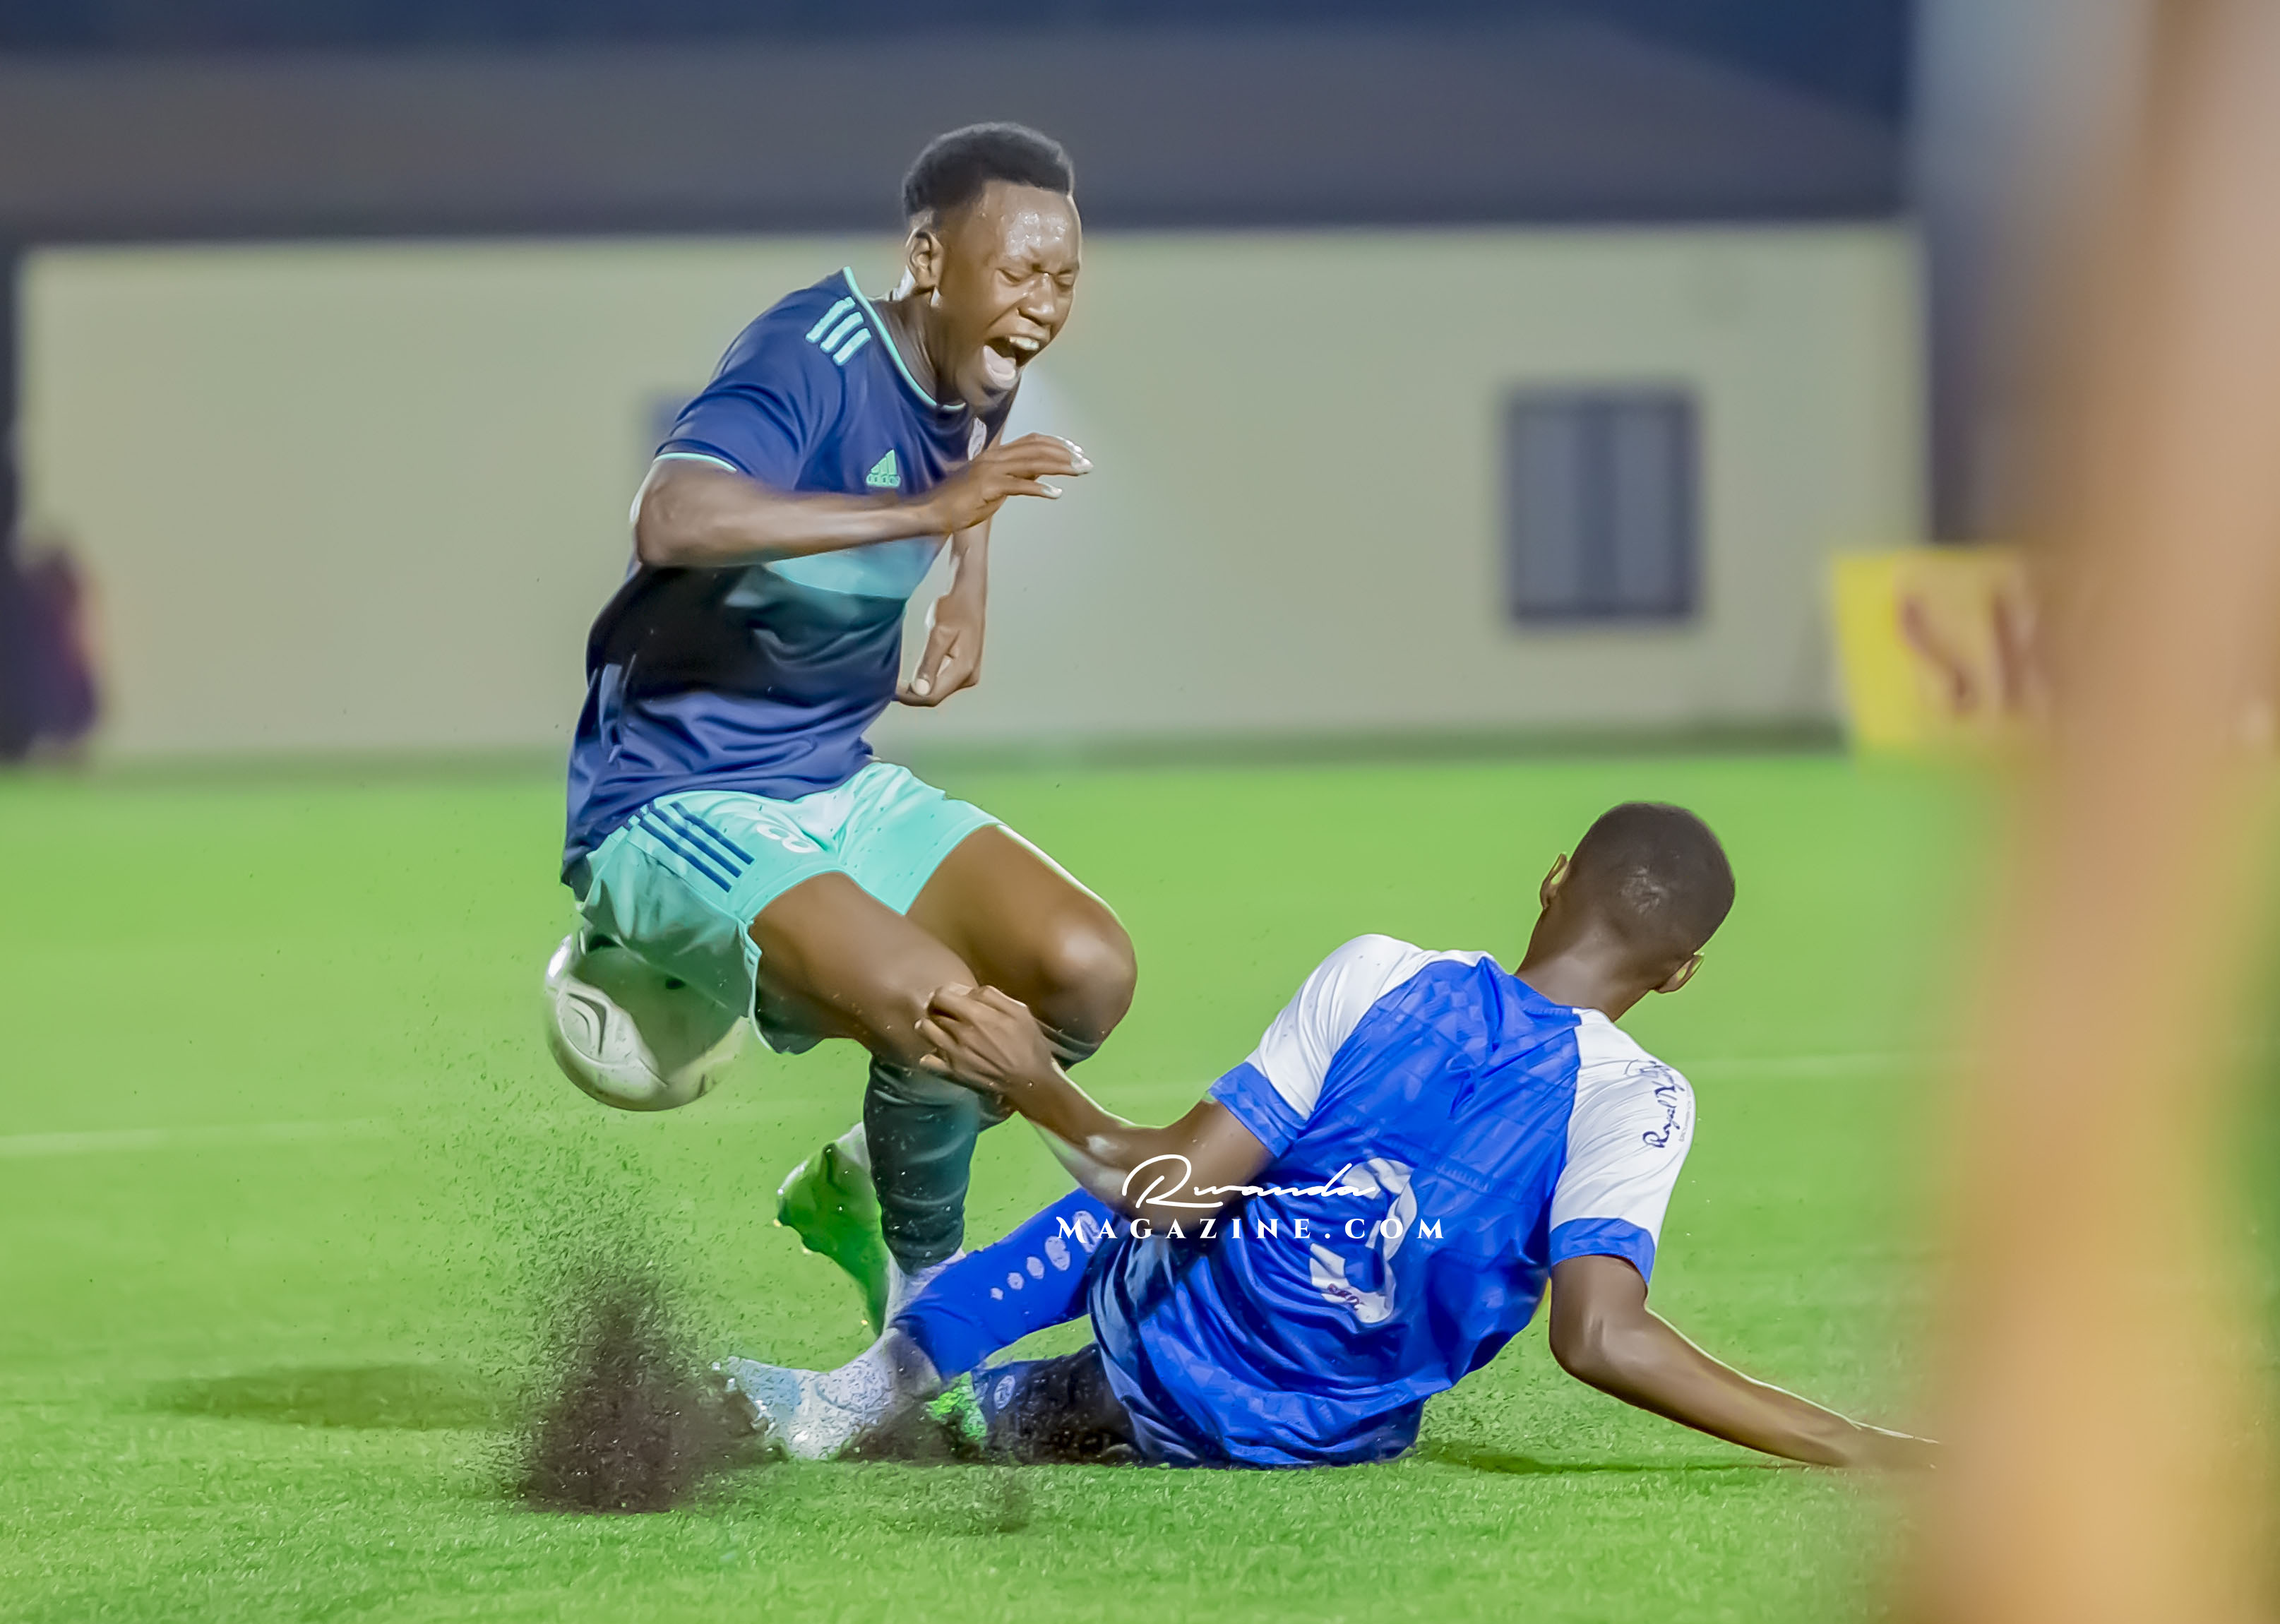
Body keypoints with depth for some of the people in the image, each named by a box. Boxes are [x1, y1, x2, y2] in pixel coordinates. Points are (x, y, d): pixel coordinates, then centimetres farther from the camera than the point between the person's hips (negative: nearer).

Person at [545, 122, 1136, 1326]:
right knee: (928, 1003, -30)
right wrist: (926, 509, -42)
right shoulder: (815, 359, -21)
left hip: (837, 787, 8)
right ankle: (923, 1285, -1)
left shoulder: (972, 382, 5)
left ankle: (863, 1185, 15)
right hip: (675, 808, -8)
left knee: (1088, 974, -9)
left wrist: (968, 594, 17)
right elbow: (671, 517, -42)